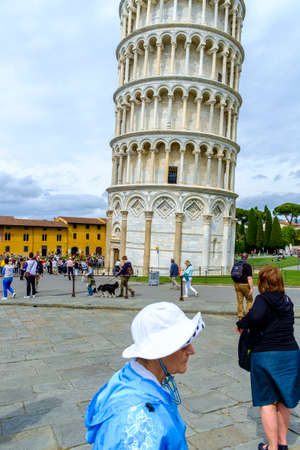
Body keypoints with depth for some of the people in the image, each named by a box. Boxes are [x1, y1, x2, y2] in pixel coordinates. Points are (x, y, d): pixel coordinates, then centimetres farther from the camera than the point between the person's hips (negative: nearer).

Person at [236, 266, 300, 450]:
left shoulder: (263, 299, -13)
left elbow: (256, 316, -32)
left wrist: (241, 324, -14)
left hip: (265, 355, -6)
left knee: (268, 402, 8)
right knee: (283, 401, 20)